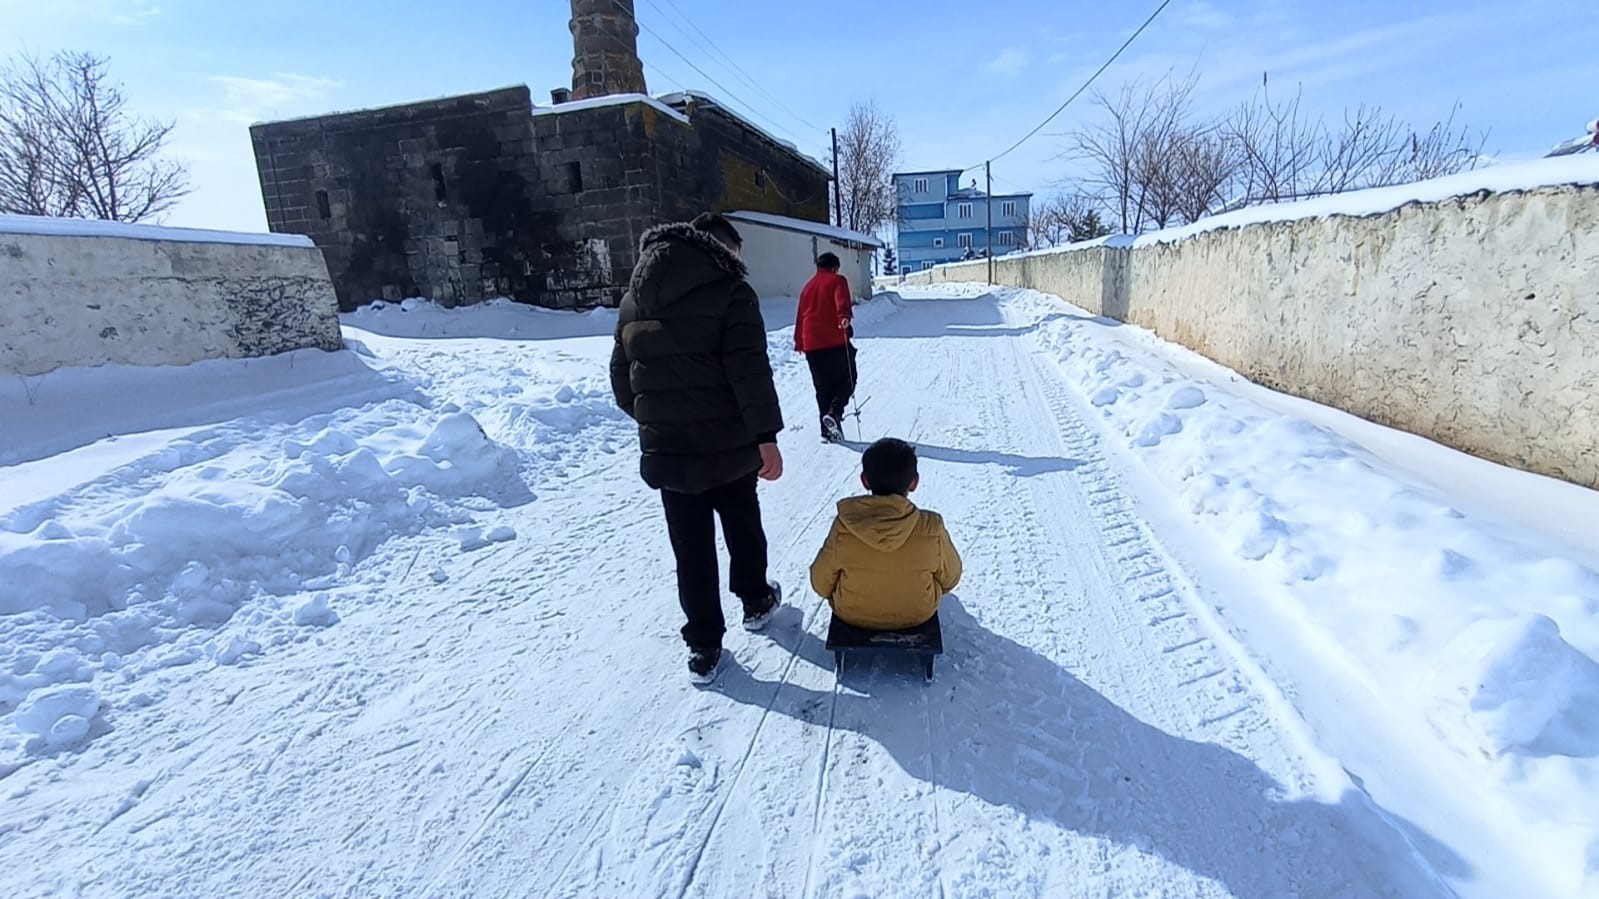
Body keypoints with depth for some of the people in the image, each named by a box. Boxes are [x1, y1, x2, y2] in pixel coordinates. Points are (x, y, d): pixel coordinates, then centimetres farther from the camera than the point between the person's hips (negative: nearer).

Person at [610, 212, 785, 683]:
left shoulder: (634, 299, 9)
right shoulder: (730, 291, -10)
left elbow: (621, 376, 14)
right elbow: (749, 370, -19)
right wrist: (766, 435, -16)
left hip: (665, 449, 4)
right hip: (727, 445, -4)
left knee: (690, 546, 11)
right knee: (743, 527, 20)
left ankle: (703, 646, 18)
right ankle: (755, 601, 40)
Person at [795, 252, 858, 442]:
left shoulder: (808, 286, 20)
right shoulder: (837, 280, 4)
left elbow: (800, 315, 22)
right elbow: (842, 301, -18)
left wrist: (799, 342, 28)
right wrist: (845, 316, -35)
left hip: (811, 345, 5)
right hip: (835, 341, -5)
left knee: (823, 387, 11)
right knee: (847, 380, 7)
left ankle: (828, 430, 10)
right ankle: (834, 412, -15)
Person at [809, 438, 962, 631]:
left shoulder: (843, 528, -28)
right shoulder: (932, 528, -28)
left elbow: (821, 584, -13)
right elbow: (950, 578, -9)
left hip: (852, 615, 0)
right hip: (918, 614, 0)